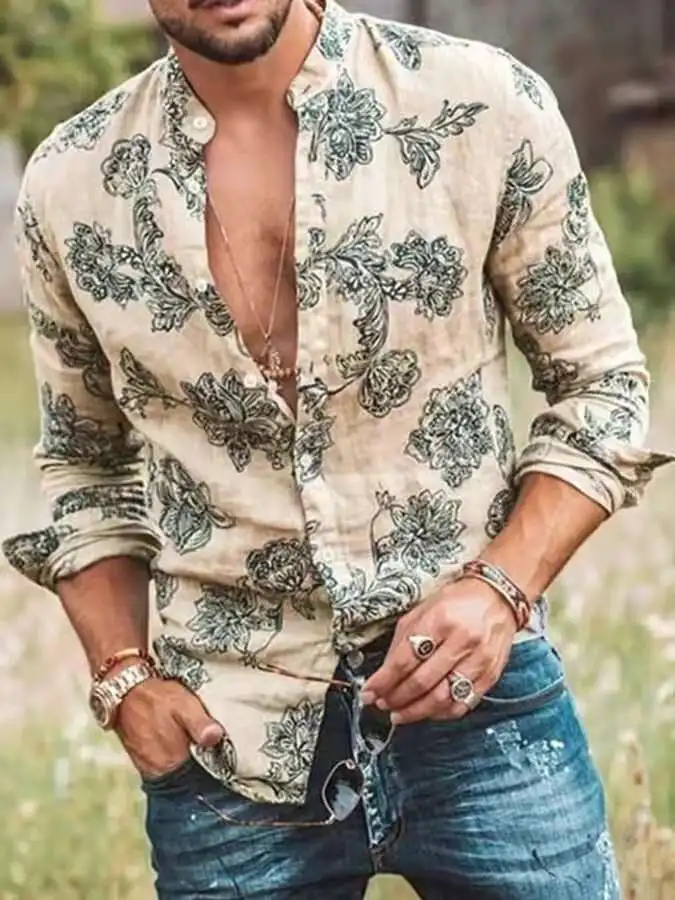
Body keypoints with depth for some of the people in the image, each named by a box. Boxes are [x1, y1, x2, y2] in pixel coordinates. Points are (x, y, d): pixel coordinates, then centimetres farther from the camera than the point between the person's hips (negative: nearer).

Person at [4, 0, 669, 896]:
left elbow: (602, 385, 2)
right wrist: (123, 676, -1)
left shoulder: (486, 107, -7)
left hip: (480, 712, -1)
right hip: (226, 746, 2)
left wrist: (502, 586, -12)